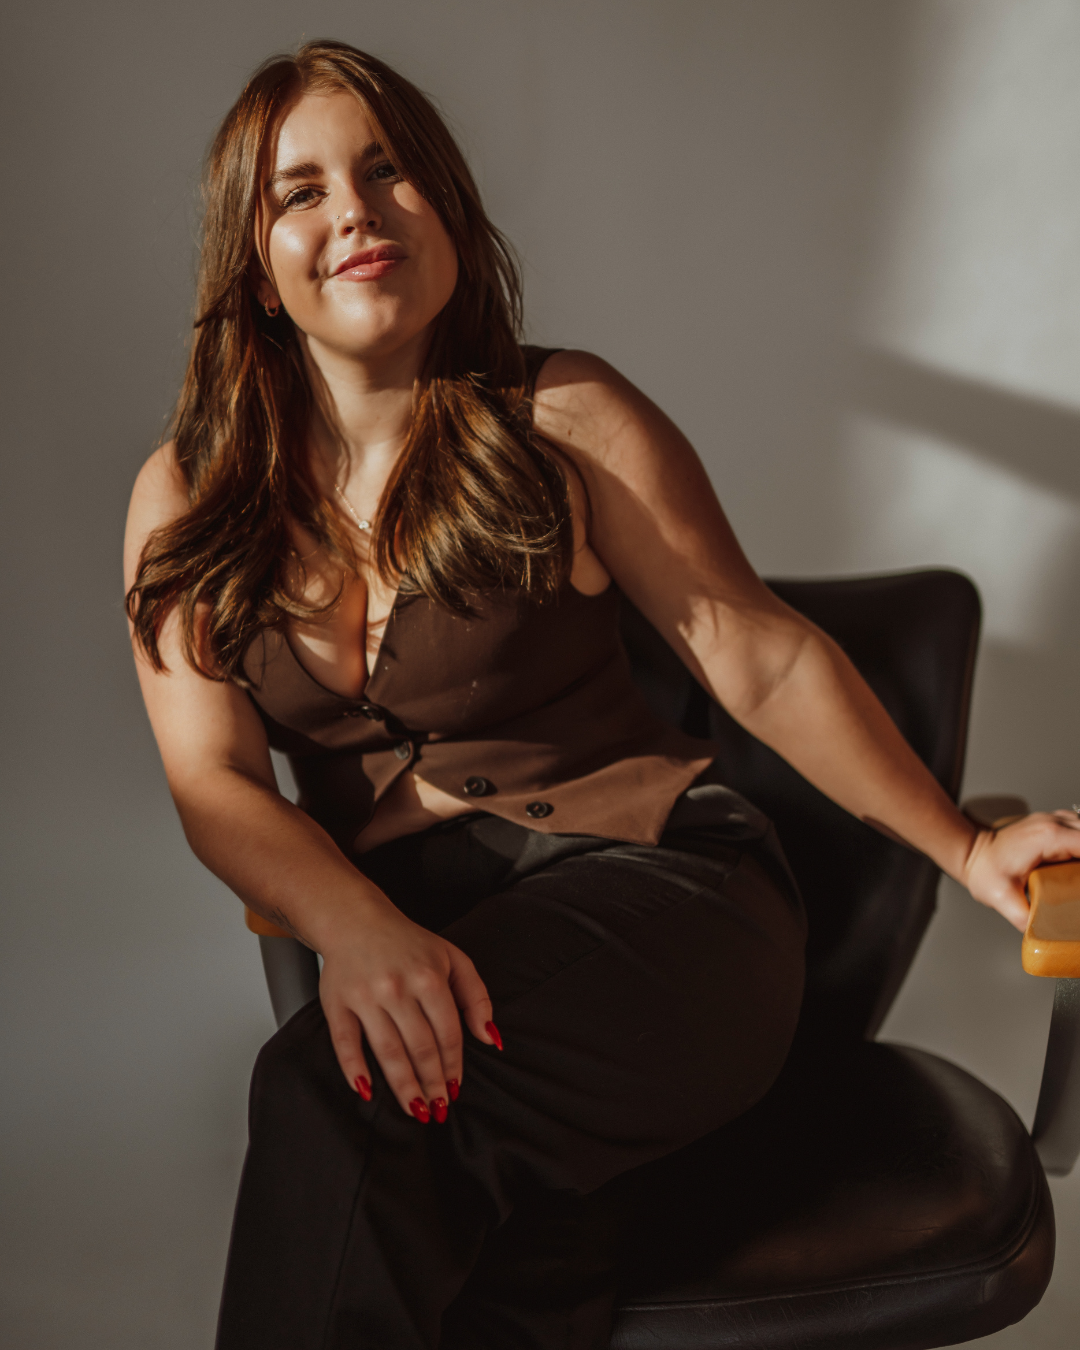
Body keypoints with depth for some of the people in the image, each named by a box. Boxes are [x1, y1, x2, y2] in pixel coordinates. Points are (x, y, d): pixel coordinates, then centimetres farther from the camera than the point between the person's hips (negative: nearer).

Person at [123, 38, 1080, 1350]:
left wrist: (963, 849, -2)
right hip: (403, 932, 2)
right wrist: (356, 930, -20)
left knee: (328, 1098, -30)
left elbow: (758, 654, 5)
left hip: (656, 882, -1)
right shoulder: (187, 502, 10)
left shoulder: (562, 422, 4)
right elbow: (214, 781, 0)